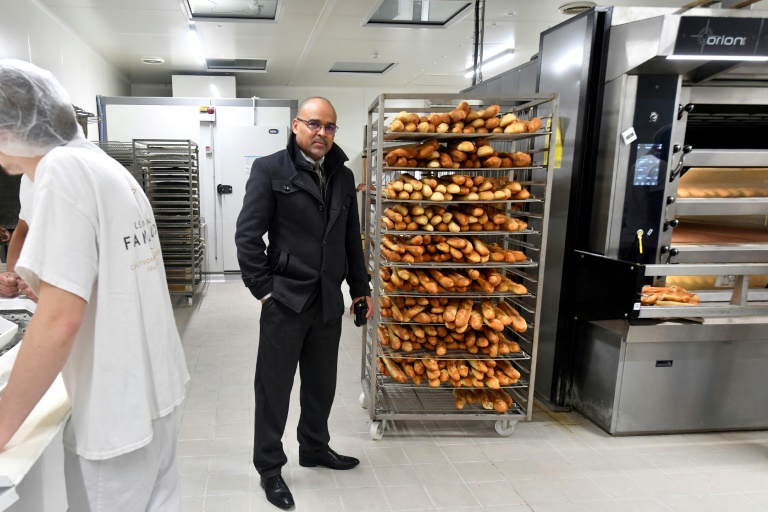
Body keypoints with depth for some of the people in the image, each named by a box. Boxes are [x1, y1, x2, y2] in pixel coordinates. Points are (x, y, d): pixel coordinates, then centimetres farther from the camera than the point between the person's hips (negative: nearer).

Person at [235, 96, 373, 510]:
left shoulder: (343, 177, 11)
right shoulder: (270, 170, -5)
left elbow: (352, 239, 15)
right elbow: (248, 235, -9)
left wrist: (360, 288, 13)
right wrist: (264, 290, -12)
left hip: (329, 301, 6)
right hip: (286, 300, -5)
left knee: (321, 383, 19)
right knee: (274, 388, 8)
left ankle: (315, 448, 40)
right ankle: (269, 467, 25)